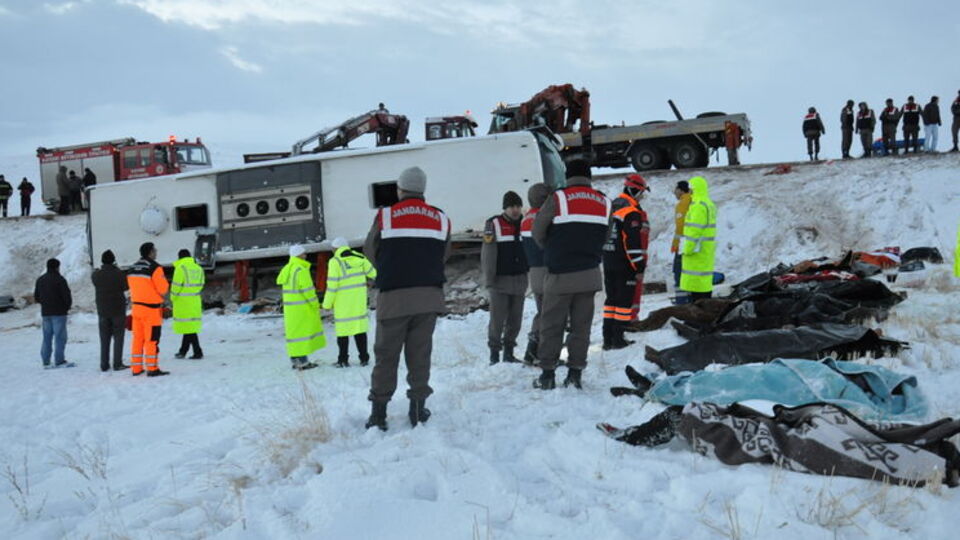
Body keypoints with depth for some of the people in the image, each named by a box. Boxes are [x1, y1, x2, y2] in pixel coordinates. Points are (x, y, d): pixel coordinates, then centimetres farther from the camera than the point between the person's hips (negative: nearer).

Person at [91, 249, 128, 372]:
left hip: (102, 310, 4)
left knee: (104, 339, 10)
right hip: (118, 310, -4)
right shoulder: (118, 273, -14)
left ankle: (104, 365, 10)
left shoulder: (96, 275, -4)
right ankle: (117, 364, -2)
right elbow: (126, 287, -3)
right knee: (118, 337, 2)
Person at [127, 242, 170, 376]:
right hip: (151, 308, -7)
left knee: (138, 338, 11)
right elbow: (163, 288, -13)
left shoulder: (132, 268, 10)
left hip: (136, 307, 7)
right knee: (152, 339, -3)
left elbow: (132, 287, 15)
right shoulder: (155, 267, -13)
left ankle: (136, 368, 14)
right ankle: (152, 369, -2)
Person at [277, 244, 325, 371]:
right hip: (302, 308, -8)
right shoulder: (301, 270, -17)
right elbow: (308, 290, -18)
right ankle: (303, 361, -3)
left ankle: (294, 360, 17)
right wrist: (316, 305, -7)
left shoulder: (286, 269, 10)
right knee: (303, 331, -3)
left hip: (289, 307, 8)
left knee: (293, 331, 13)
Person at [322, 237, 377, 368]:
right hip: (359, 299, 4)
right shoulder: (359, 257, 2)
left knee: (343, 328, 4)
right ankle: (364, 358, 10)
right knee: (360, 327, 9)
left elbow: (332, 285, -11)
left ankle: (343, 359, 8)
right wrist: (368, 281, 33)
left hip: (343, 301, -4)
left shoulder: (335, 262, -10)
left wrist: (327, 304, -3)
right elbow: (372, 273, 9)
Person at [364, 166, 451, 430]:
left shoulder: (384, 217, -3)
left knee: (386, 354, 5)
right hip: (429, 295, 2)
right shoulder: (441, 219, 5)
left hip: (393, 296, -2)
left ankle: (378, 411, 5)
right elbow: (443, 255, 9)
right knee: (420, 353, 9)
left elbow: (371, 252, 7)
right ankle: (418, 406, 10)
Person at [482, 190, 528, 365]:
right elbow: (487, 254, -8)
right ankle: (494, 354, 4)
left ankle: (509, 352, 18)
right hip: (500, 280, -5)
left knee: (515, 319, 7)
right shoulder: (493, 224, -4)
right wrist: (488, 278, -12)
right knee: (498, 319, -6)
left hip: (520, 279, 5)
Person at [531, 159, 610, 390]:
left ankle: (547, 373, 6)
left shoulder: (558, 199, -9)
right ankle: (575, 373, 7)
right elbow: (606, 237, 9)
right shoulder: (604, 202, 3)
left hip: (560, 275, -3)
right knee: (581, 324, 8)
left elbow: (537, 232, -1)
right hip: (590, 274, 3)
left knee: (552, 324, 5)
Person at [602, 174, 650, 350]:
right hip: (625, 263, -8)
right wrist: (639, 267, -17)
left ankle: (607, 338, 14)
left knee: (611, 298, 13)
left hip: (608, 261, 9)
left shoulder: (612, 206, 13)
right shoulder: (632, 212, -16)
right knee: (626, 300, -1)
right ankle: (618, 338, -1)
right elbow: (633, 242, -20)